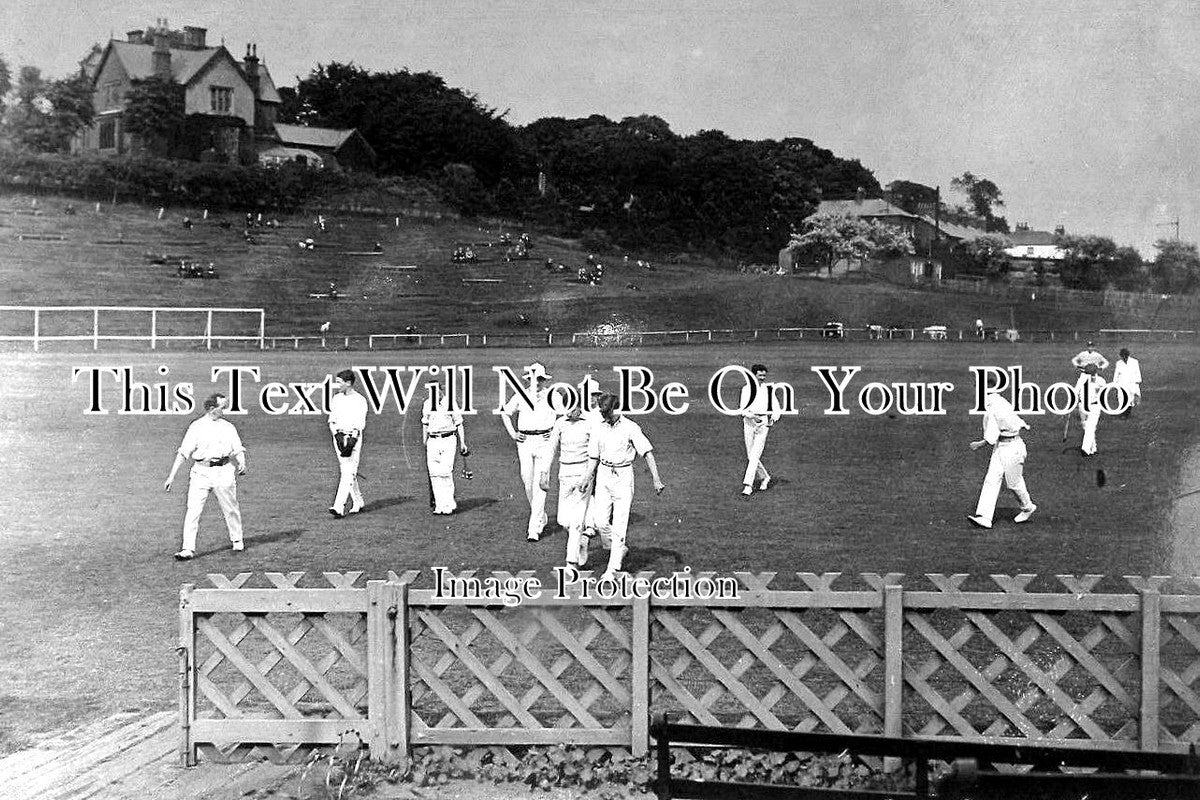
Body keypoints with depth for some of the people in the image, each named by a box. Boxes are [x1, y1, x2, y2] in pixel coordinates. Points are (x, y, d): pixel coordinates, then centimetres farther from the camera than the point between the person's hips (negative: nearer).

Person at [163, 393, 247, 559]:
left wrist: (242, 464, -15)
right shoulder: (196, 427, 3)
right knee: (192, 511, -8)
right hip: (200, 472, -1)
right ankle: (188, 549, -7)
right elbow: (183, 453, 1)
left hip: (223, 472, 1)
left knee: (231, 509, 8)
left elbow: (238, 449, 6)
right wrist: (172, 477, -4)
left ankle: (237, 541, 27)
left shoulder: (228, 427, 10)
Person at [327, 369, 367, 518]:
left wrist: (351, 440, -20)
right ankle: (357, 503, 23)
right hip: (338, 436, 6)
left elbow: (360, 424, -10)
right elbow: (332, 420, 10)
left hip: (354, 437, -6)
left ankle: (339, 507, -20)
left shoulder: (360, 400, -6)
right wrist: (337, 435, -7)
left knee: (348, 472, -12)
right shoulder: (336, 398, 12)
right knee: (345, 471, 9)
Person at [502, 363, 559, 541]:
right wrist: (512, 433, 11)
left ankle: (534, 528, -9)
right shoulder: (520, 396, 7)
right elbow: (506, 413, 21)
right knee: (527, 481, 2)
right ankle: (541, 517, 26)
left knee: (540, 484, -9)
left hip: (544, 441, -3)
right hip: (525, 442, 3)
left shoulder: (551, 396, 0)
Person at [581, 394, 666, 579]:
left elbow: (648, 453, -11)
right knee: (601, 522, -3)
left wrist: (656, 479, -17)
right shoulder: (600, 429, 6)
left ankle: (613, 568, -3)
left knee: (619, 524, -6)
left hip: (623, 475, -4)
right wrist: (588, 478, 3)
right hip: (604, 475, 4)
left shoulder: (630, 428, -7)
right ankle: (619, 549, 24)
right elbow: (593, 457, 14)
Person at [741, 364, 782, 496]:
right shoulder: (746, 389, 3)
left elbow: (775, 408, 8)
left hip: (763, 423, -1)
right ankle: (765, 477, 29)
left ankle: (748, 484, -13)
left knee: (755, 455, -11)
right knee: (750, 456, 6)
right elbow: (743, 408, -5)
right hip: (749, 422, 1)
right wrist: (752, 416, -23)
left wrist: (774, 418, -12)